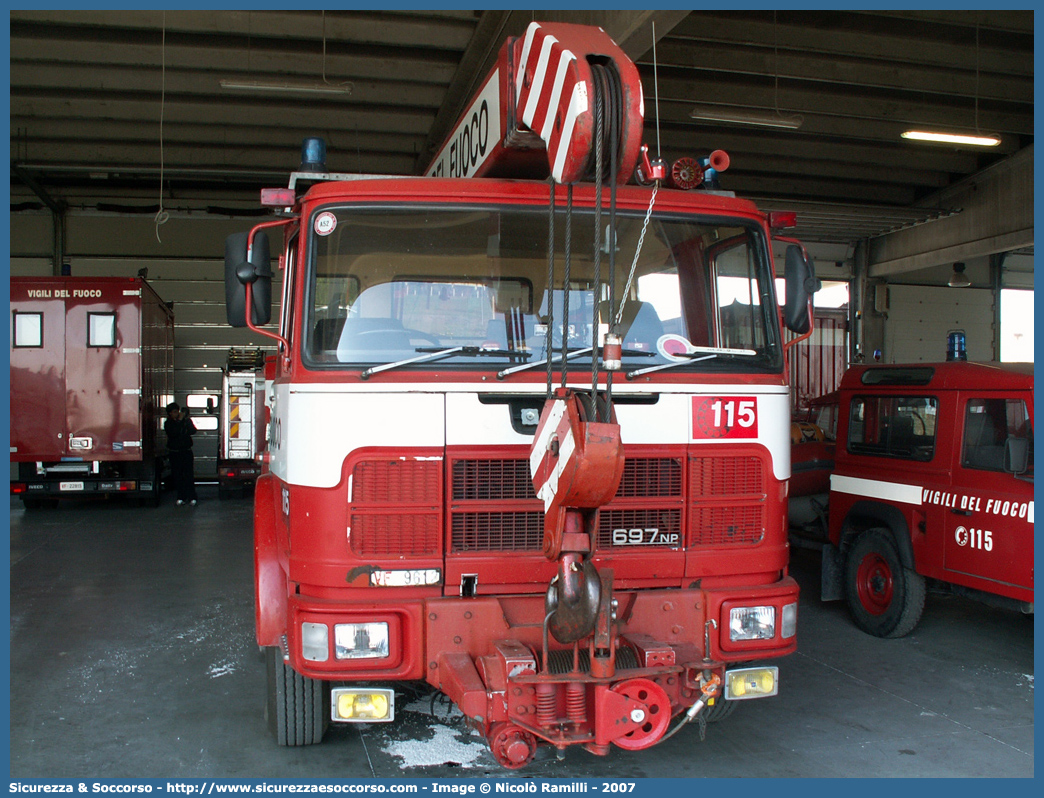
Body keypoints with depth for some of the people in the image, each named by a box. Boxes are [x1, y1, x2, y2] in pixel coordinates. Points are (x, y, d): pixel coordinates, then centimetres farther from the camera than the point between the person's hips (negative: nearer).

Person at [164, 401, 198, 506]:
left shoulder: (186, 421, 3)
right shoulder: (168, 423, 3)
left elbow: (193, 431, -12)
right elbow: (173, 433, -16)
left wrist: (186, 421, -20)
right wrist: (179, 421, -15)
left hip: (186, 451, -1)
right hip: (174, 453, 1)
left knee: (189, 474, -6)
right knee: (177, 475, 2)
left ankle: (192, 497, -4)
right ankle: (181, 497, 10)